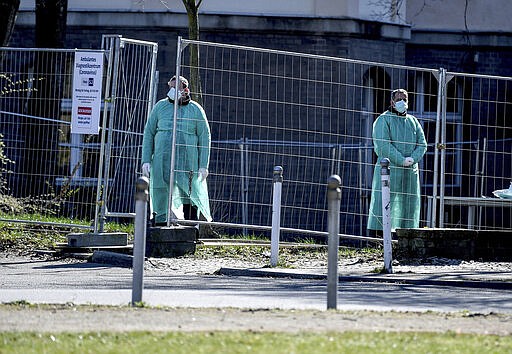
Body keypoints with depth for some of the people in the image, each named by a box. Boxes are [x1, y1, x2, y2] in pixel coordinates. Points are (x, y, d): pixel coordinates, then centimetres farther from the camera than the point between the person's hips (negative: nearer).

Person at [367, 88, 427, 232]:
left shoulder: (413, 121, 18)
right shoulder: (383, 120, 0)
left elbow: (422, 144, 11)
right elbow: (382, 145, -12)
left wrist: (413, 158, -9)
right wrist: (402, 160, -18)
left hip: (410, 171, 6)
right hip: (389, 169, -6)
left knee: (409, 207, 3)